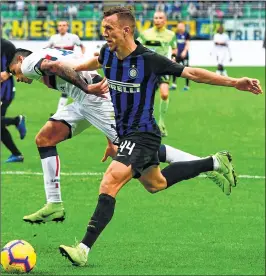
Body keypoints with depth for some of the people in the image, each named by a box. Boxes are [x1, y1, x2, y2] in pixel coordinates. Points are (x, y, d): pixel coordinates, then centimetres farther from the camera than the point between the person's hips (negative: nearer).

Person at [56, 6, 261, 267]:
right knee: (155, 184, 27)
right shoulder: (107, 53, -5)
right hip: (124, 133, 8)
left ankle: (83, 249, -24)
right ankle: (215, 163, 44)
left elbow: (191, 73, -15)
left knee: (109, 184, -23)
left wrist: (234, 82, -18)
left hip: (142, 135, -8)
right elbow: (97, 61, 22)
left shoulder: (149, 60, -22)